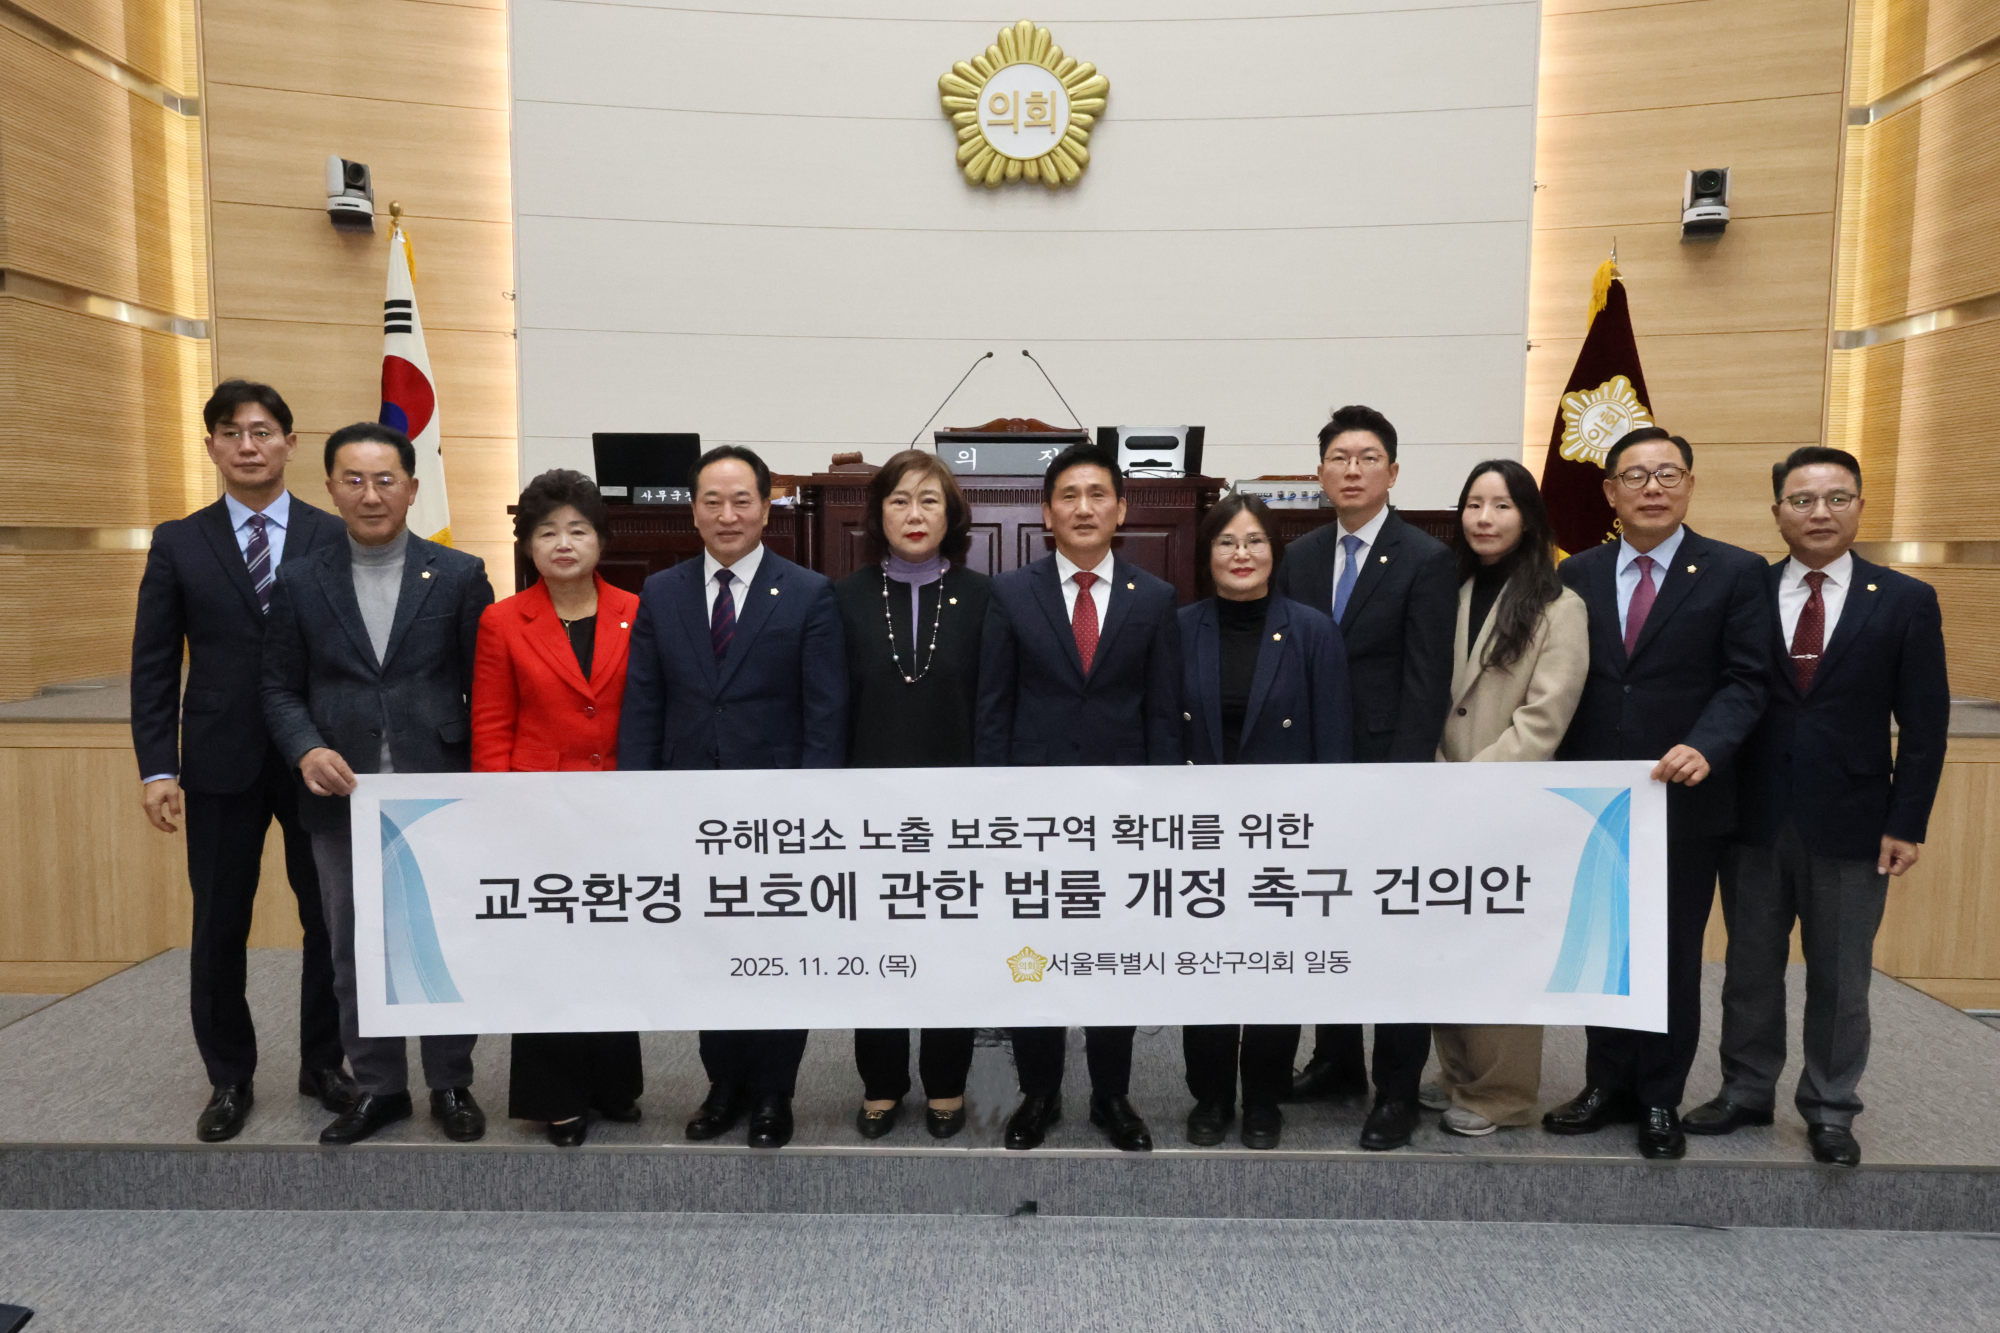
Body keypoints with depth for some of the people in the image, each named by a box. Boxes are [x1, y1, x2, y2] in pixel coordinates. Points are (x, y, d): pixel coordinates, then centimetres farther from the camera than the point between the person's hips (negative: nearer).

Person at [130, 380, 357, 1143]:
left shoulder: (335, 539, 2)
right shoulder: (178, 544, 4)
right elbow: (153, 664, 2)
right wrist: (157, 767, -6)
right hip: (220, 766, 1)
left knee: (333, 921, 6)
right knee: (219, 929, 10)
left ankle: (323, 1064, 25)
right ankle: (230, 1080, 26)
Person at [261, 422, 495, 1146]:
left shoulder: (460, 575, 0)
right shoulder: (299, 582, 5)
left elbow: (485, 687, 0)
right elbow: (281, 688, 8)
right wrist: (306, 750, -11)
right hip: (344, 799, 2)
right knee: (354, 951, 12)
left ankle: (451, 1083, 25)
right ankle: (378, 1086, 28)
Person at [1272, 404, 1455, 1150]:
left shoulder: (1425, 561, -7)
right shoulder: (1299, 557, 9)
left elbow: (1427, 686, -12)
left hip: (1386, 774, -5)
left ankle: (1397, 1089, 17)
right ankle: (1337, 1060, 30)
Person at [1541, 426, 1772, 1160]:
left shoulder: (1734, 572, -2)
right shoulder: (1578, 575, 6)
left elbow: (1744, 681, -8)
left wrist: (1704, 748, -25)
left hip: (1685, 797, -2)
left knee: (1673, 955, 9)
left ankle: (1660, 1100, 24)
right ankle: (1608, 1086, 26)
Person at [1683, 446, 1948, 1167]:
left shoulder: (1905, 601, 0)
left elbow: (1923, 723, 0)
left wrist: (1907, 823, -5)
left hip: (1850, 826, -1)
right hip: (1754, 818, 1)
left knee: (1840, 978, 9)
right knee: (1750, 969, 13)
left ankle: (1830, 1111, 25)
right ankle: (1746, 1092, 28)